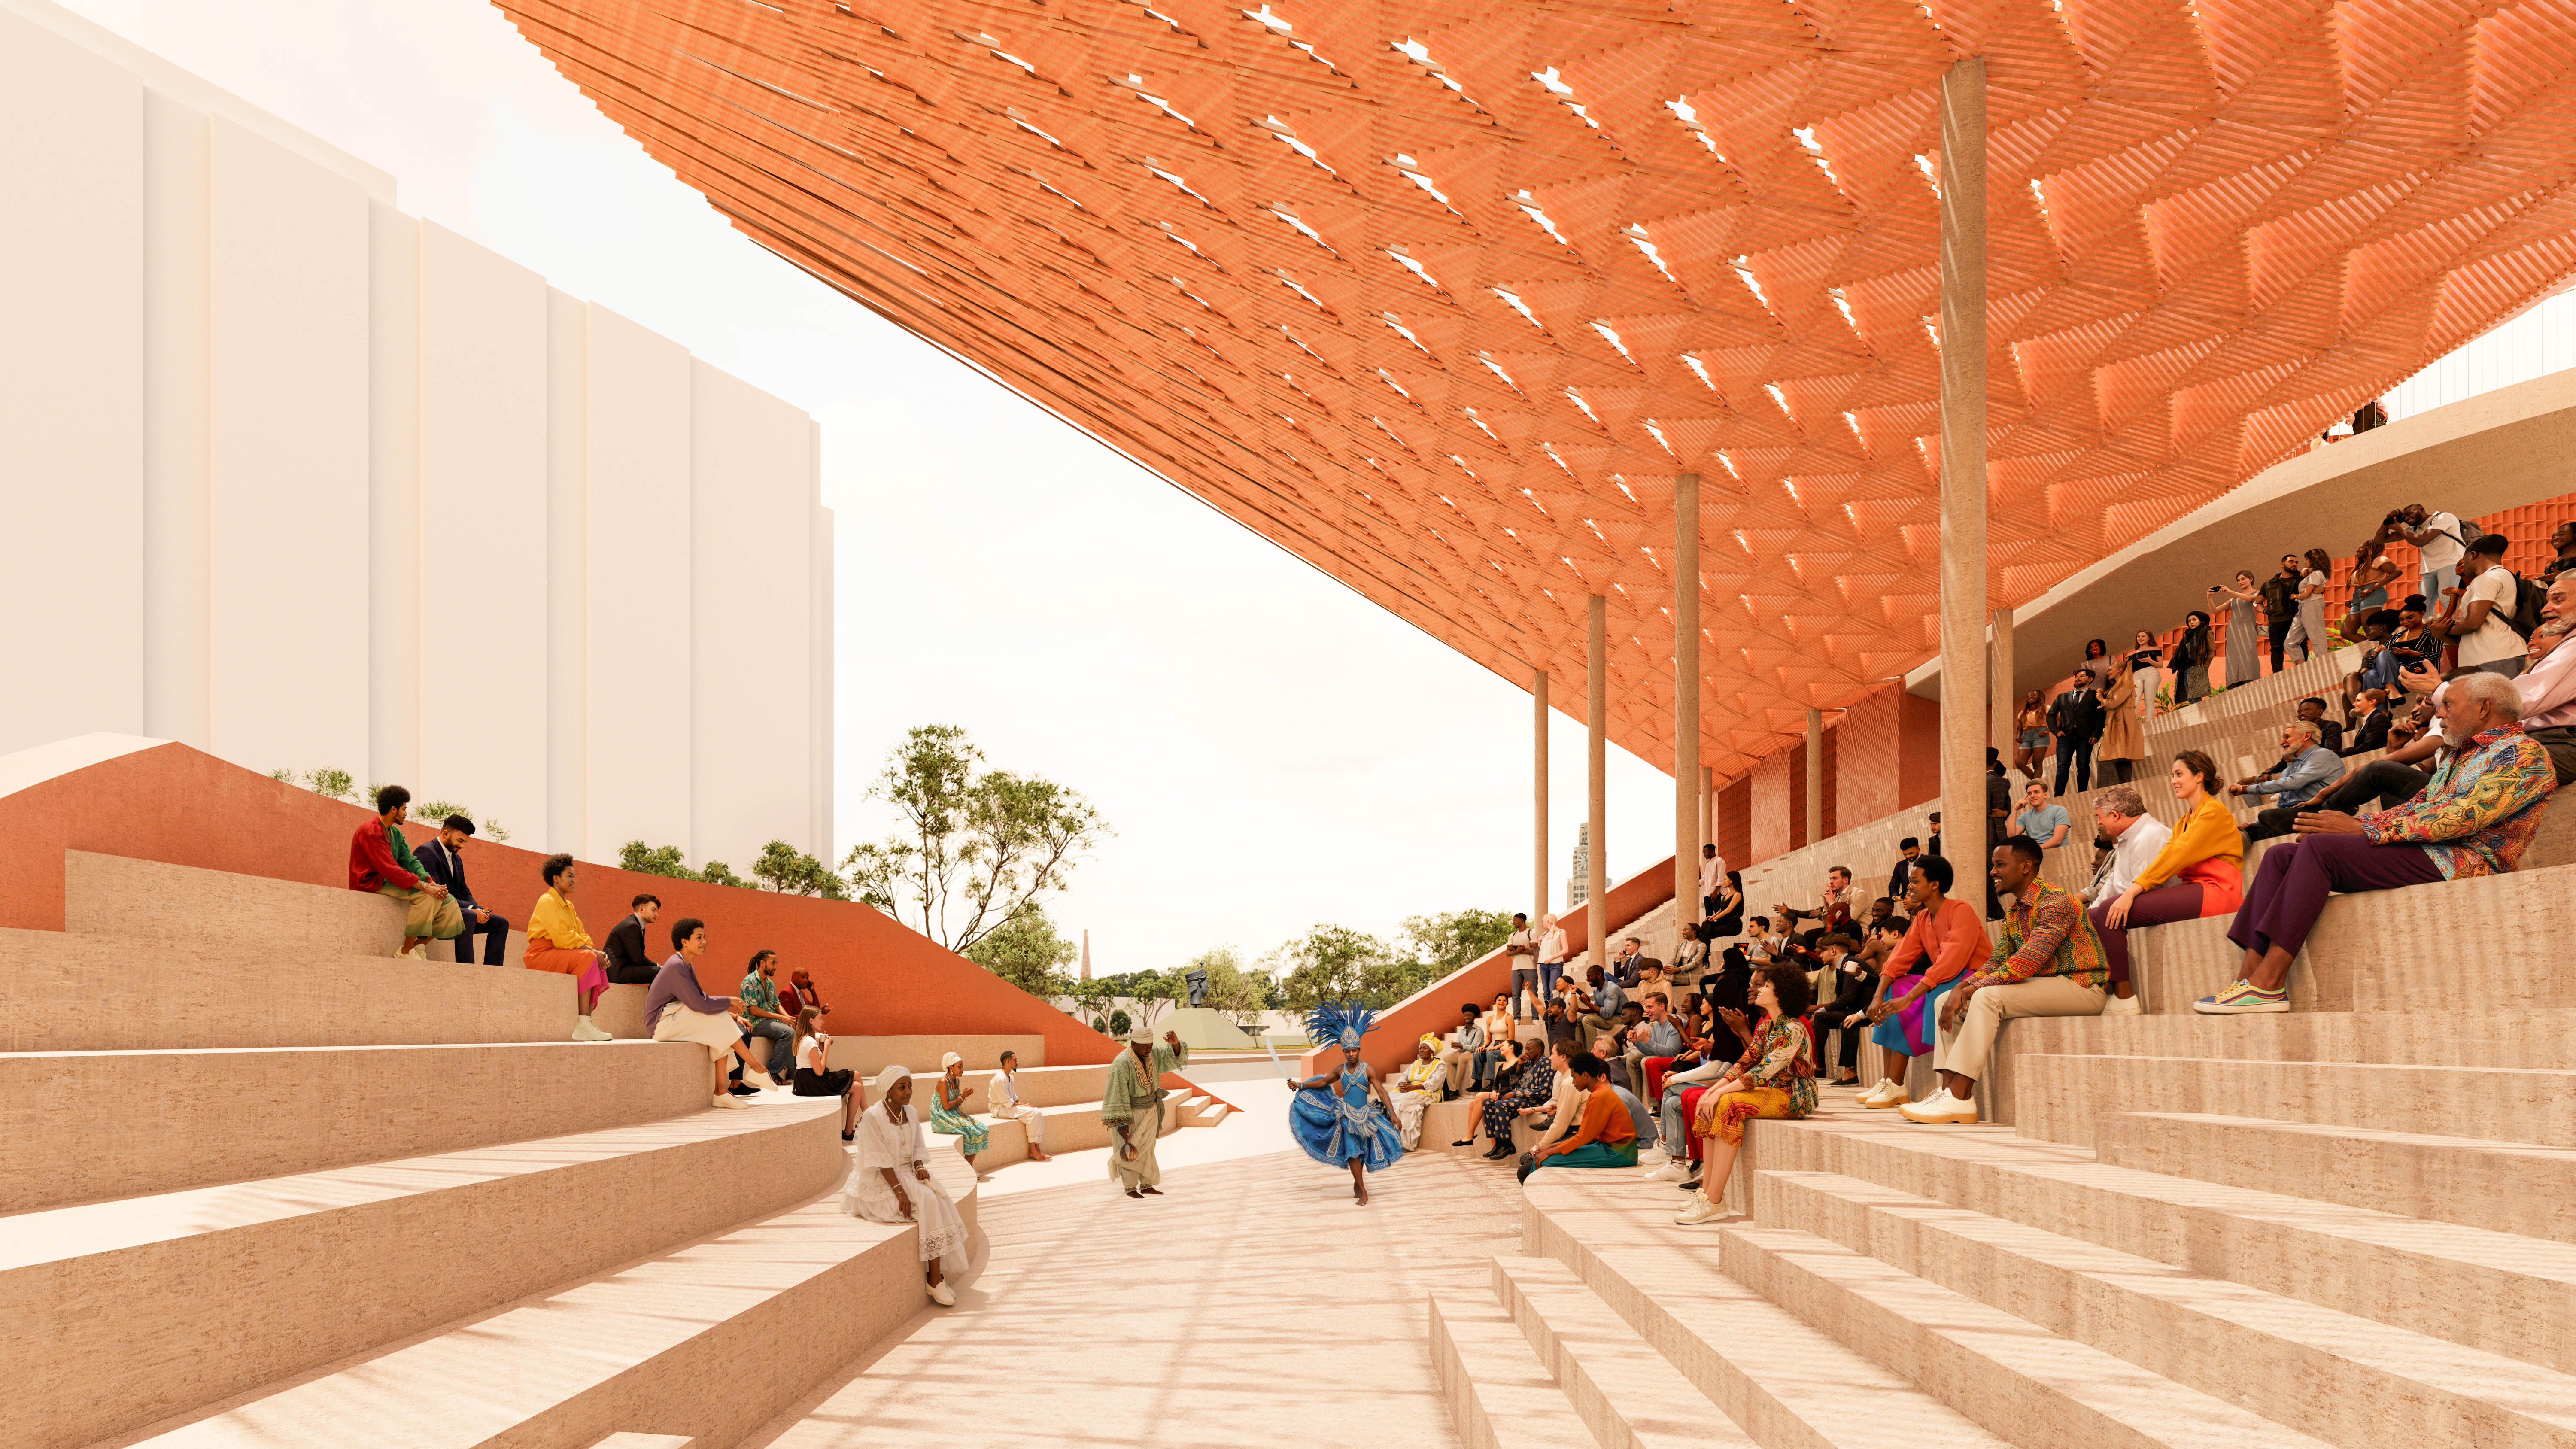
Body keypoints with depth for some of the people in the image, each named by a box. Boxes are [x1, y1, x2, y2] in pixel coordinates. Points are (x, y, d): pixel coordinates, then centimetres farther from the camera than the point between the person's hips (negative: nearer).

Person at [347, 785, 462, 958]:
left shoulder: (396, 833, 15)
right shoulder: (371, 831, -15)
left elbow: (410, 861, 7)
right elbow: (389, 869, -24)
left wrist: (431, 882, -12)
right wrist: (425, 886, -29)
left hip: (390, 882, 9)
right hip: (372, 884, -9)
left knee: (447, 901, -5)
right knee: (426, 895, -29)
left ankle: (419, 945, -4)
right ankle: (406, 951, -23)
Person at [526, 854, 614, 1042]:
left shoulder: (568, 906, 20)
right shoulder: (547, 902, -10)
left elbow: (581, 936, 12)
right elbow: (562, 938, -21)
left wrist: (595, 952, -8)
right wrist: (593, 952, -19)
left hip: (560, 956, 9)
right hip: (541, 955, -9)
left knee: (598, 964, -8)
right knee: (587, 958, -27)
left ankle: (587, 1023, -19)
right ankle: (583, 1026, -34)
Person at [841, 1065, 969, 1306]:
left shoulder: (911, 1114, 8)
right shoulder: (872, 1118, -14)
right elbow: (881, 1162, -19)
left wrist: (920, 1167, -9)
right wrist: (900, 1192, -25)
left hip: (907, 1175, 7)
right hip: (879, 1184, -7)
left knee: (938, 1198, -21)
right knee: (928, 1203, -25)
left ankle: (936, 1275, -18)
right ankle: (935, 1278, -17)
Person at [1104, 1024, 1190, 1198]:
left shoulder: (1152, 1053, -10)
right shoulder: (1122, 1064, -29)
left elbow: (1175, 1058, -15)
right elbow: (1117, 1095, -27)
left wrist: (1175, 1044, -38)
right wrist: (1122, 1123, -29)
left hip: (1150, 1111, 6)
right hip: (1130, 1112, -6)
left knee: (1146, 1149, 14)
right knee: (1131, 1150, 5)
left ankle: (1146, 1186, 25)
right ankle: (1129, 1188, 21)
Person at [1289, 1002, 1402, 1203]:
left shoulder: (1367, 1070, -9)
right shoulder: (1340, 1071, 0)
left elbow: (1381, 1091, -11)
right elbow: (1324, 1081, 16)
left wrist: (1392, 1113, -18)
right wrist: (1300, 1085, 13)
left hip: (1365, 1115, -1)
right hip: (1347, 1116, 1)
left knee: (1361, 1151, 5)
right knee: (1352, 1152, -3)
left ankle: (1358, 1183, 28)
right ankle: (1363, 1191, 3)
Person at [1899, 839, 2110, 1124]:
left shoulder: (2056, 902, -17)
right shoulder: (2014, 913, 14)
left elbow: (2027, 963, -25)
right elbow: (1995, 962, 11)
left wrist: (1975, 988, -18)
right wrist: (1962, 989, -9)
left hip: (2080, 986, -9)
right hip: (2040, 986, 9)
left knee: (1988, 997, -30)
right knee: (1947, 1000, -2)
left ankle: (1959, 1099, -30)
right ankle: (1949, 1092, -14)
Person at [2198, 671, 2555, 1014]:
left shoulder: (2525, 754, -3)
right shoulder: (2459, 757, 29)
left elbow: (2463, 817, -17)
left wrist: (2362, 829, -19)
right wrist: (2353, 823, 1)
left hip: (2459, 863, -9)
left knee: (2320, 847, -28)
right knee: (2281, 855, -6)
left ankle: (2269, 984, -34)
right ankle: (2250, 976, -21)